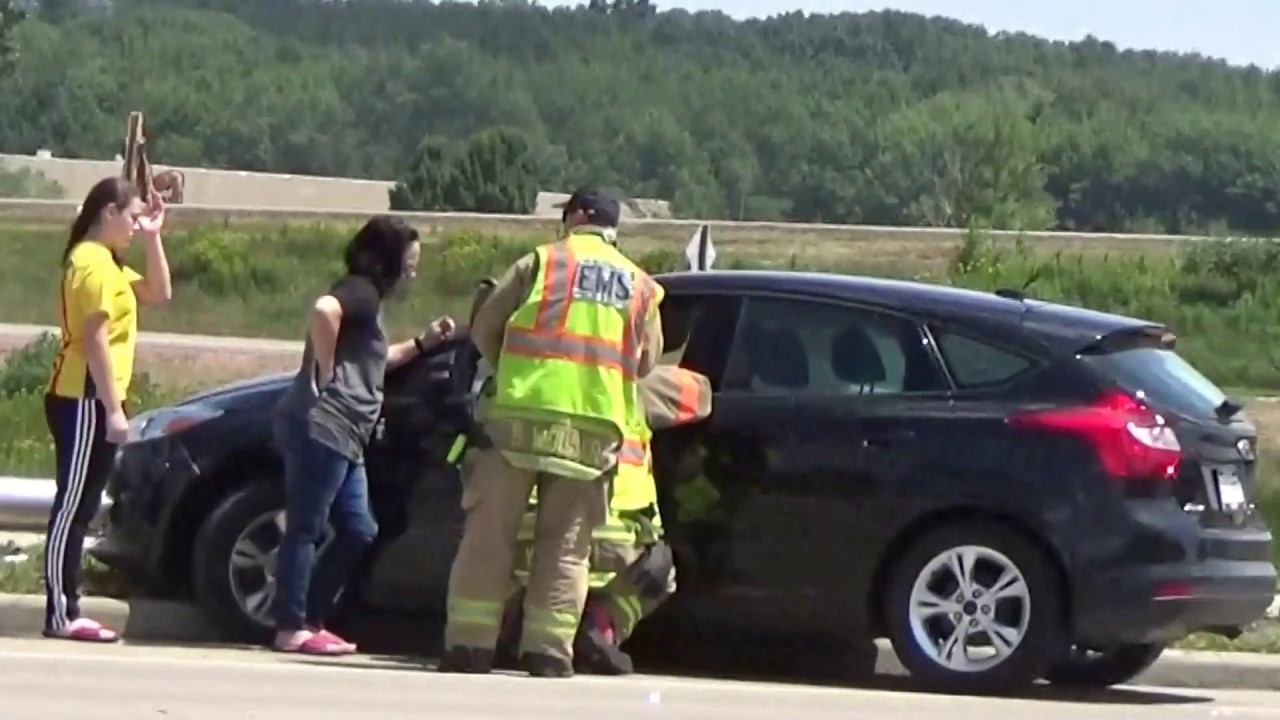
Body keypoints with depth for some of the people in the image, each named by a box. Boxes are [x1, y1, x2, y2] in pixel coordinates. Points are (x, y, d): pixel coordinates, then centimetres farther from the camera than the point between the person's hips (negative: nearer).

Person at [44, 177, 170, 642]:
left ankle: (66, 611, 11)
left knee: (80, 508, 9)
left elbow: (159, 293, 22)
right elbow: (95, 340, -20)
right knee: (73, 506, -11)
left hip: (90, 400, 10)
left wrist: (153, 239, 12)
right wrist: (113, 409, -22)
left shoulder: (107, 262, 18)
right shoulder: (92, 263, -14)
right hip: (83, 400, -10)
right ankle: (60, 615, -12)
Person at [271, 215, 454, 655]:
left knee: (358, 532, 12)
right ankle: (292, 629, -9)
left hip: (343, 437, 10)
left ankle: (310, 620, 15)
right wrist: (324, 370, -22)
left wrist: (423, 344, 31)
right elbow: (324, 309, -30)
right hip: (321, 425, -10)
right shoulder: (360, 291, -8)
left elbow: (374, 359, 37)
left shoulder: (367, 298, 23)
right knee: (306, 528, -9)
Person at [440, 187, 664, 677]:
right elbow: (647, 361, 15)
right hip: (594, 429, 2)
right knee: (565, 546, 8)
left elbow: (484, 330, 6)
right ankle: (549, 650, 1)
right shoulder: (640, 286, 14)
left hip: (520, 416, -2)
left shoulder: (540, 263, 5)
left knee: (489, 536, 3)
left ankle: (470, 646, 0)